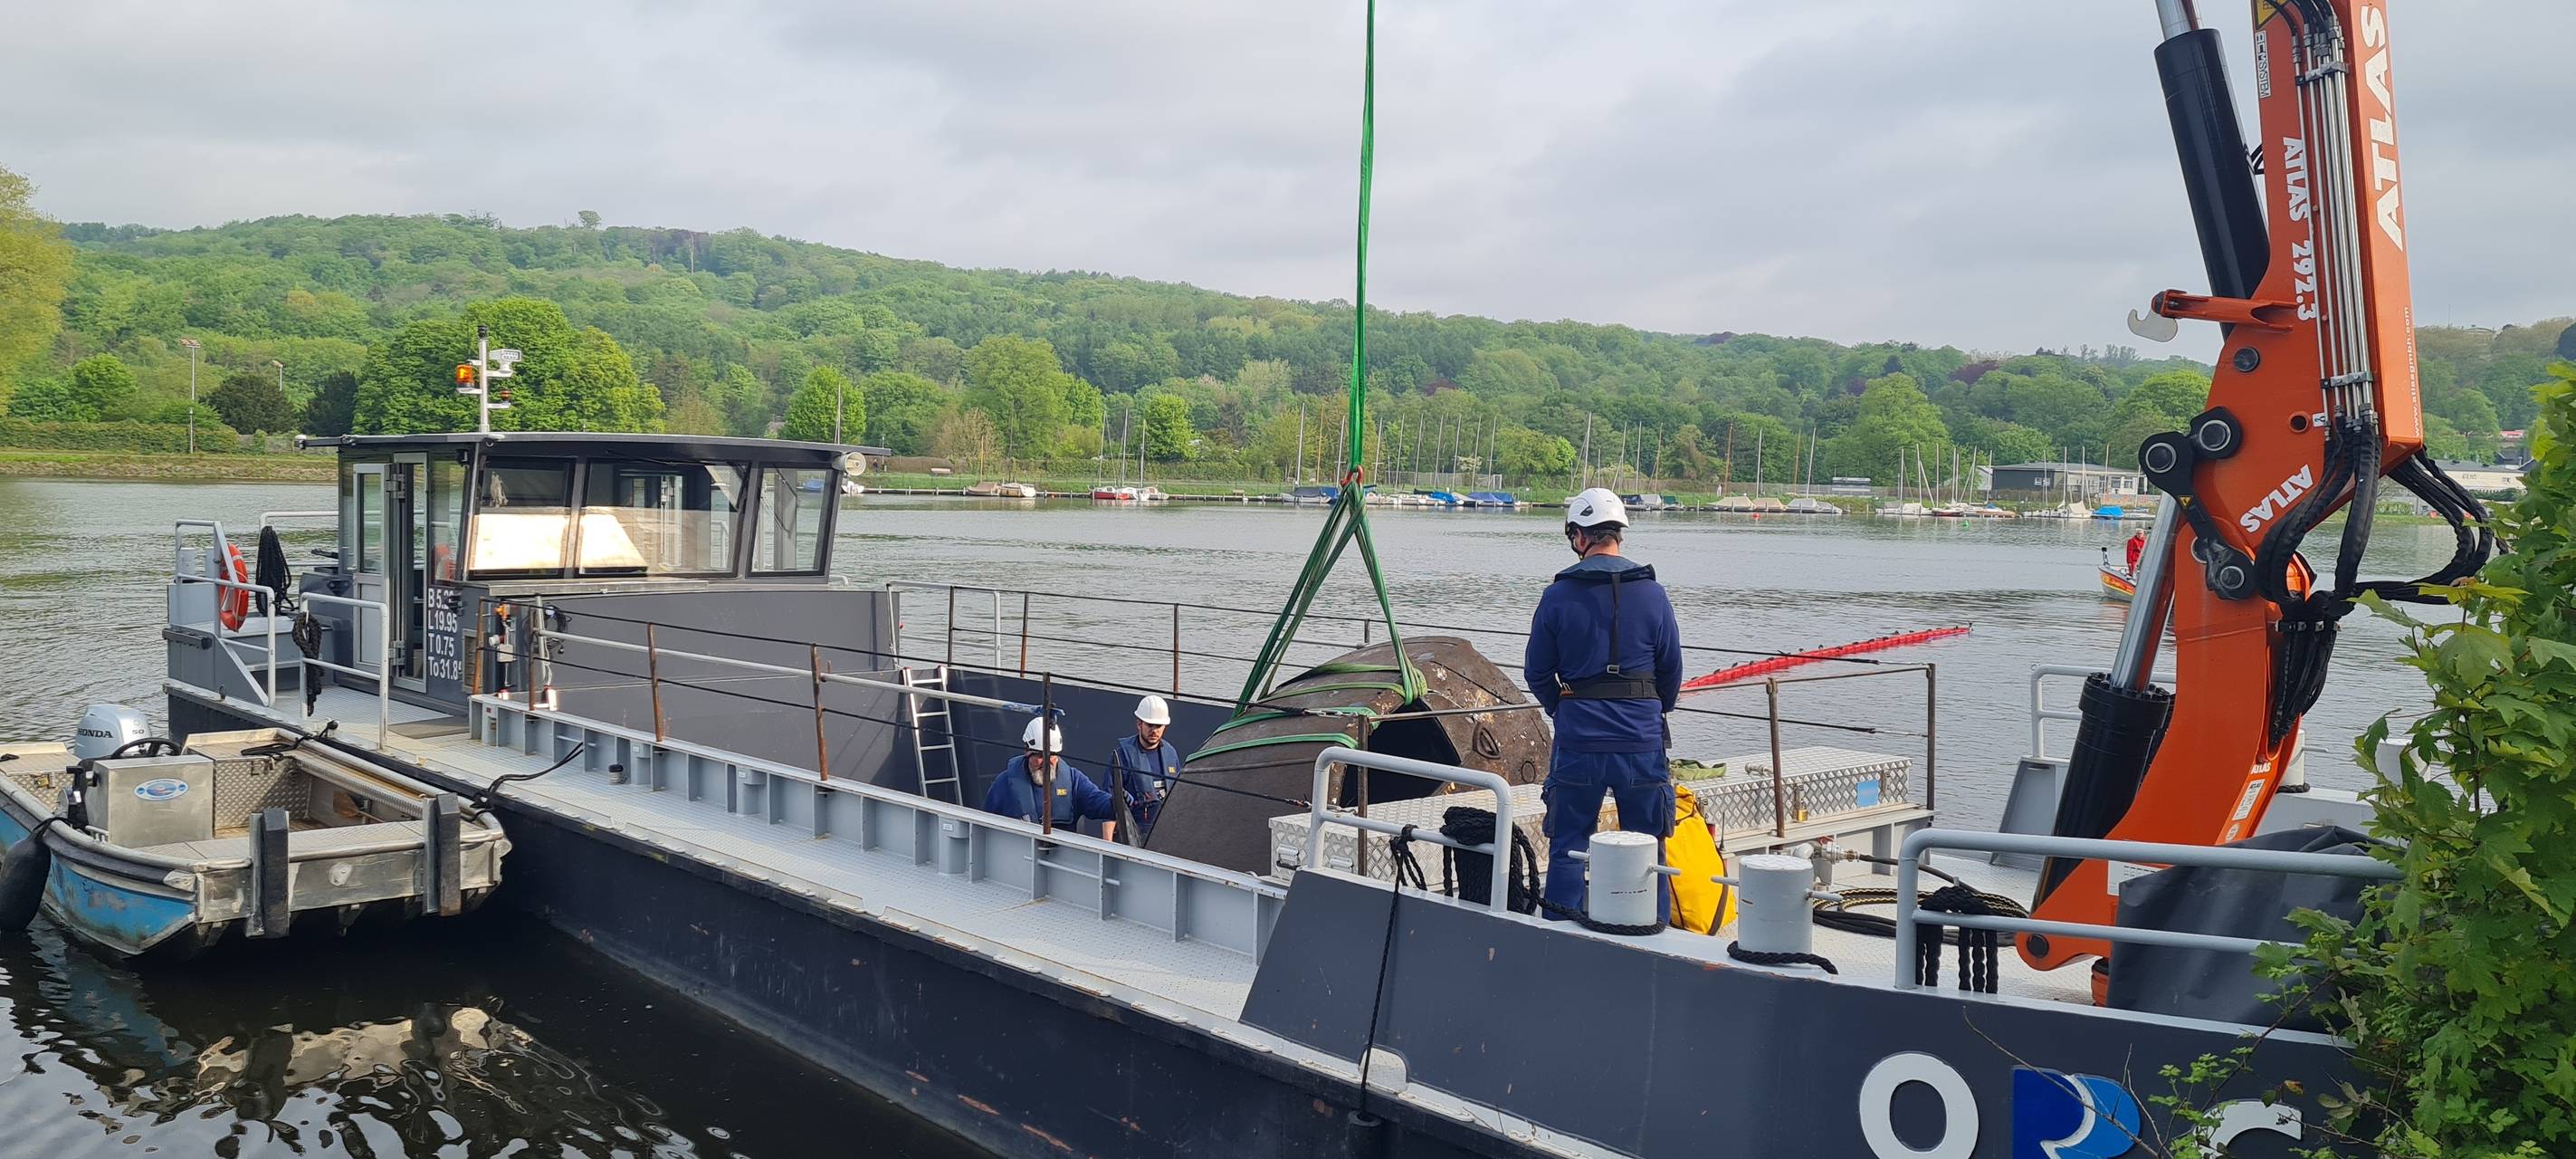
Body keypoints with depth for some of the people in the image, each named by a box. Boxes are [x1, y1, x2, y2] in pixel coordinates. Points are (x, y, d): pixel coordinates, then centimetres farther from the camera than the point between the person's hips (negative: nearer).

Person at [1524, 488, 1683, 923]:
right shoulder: (1652, 593, -1)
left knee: (1567, 847, 10)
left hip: (1577, 740, -1)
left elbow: (1537, 672, 3)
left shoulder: (1557, 596, -4)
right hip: (1641, 740, 1)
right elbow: (1672, 670, 6)